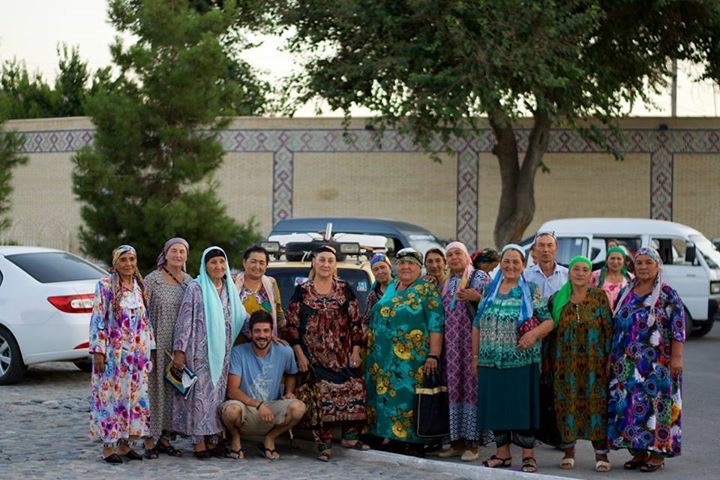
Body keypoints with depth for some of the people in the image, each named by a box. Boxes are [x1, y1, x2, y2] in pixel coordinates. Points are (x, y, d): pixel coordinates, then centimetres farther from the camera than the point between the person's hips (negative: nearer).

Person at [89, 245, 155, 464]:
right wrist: (98, 351, -14)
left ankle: (124, 443, 15)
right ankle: (108, 447, 3)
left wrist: (148, 350, 11)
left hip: (137, 353, 6)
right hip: (113, 352, -6)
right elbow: (97, 319, -9)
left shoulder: (140, 287, 11)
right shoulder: (105, 285, -5)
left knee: (133, 396, 7)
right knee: (111, 396, -3)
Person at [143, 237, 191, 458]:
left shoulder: (189, 282, 9)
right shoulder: (152, 280, -5)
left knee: (174, 389, 8)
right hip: (158, 345, -5)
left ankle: (165, 437, 18)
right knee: (155, 388, -3)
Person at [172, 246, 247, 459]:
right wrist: (180, 350, -13)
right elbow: (184, 320, -7)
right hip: (200, 351, -5)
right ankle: (198, 442, -1)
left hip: (222, 352, 5)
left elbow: (242, 318, 17)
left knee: (218, 394, 5)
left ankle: (212, 440, 12)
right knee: (201, 394, -5)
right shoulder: (195, 288, -4)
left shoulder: (230, 290, 12)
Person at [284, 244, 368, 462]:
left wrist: (356, 351, 2)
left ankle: (350, 436, 10)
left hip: (344, 355, 2)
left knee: (352, 391, -4)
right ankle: (324, 444, -6)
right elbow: (292, 325, 3)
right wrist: (299, 354, -4)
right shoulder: (301, 291, 4)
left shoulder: (345, 290, 8)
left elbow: (356, 322, 9)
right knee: (320, 396, -10)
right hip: (314, 356, -2)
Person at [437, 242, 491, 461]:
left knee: (471, 387, -8)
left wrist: (476, 297, -24)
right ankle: (457, 441, 10)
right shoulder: (446, 283, 19)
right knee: (453, 388, 4)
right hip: (451, 344, 6)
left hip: (472, 342, -6)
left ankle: (473, 443, -5)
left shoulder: (479, 277, 1)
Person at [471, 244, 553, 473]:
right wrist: (475, 355, 9)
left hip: (521, 360, -4)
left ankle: (528, 455, 7)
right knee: (496, 405, 7)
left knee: (522, 406, -2)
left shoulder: (531, 291, 1)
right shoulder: (489, 289, 11)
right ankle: (502, 453, 18)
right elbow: (477, 324, 13)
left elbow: (548, 321, -2)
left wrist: (534, 333, -22)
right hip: (491, 360, 4)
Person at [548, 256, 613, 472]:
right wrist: (550, 361, 7)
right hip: (566, 362, 2)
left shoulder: (599, 297, 1)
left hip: (593, 362, -2)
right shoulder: (557, 299, 6)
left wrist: (609, 357, -7)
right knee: (567, 402, 3)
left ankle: (601, 453, 0)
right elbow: (550, 330, 10)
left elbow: (609, 327, -1)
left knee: (596, 403, -5)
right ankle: (569, 450, 16)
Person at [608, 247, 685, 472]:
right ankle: (638, 452, 13)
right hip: (627, 365, 6)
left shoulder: (668, 295, -4)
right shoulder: (626, 293, 12)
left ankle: (658, 452, 2)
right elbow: (616, 325, 17)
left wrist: (676, 357, -15)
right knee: (628, 404, 4)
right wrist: (612, 357, 13)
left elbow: (678, 328, -8)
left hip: (656, 364, -5)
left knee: (655, 402, -5)